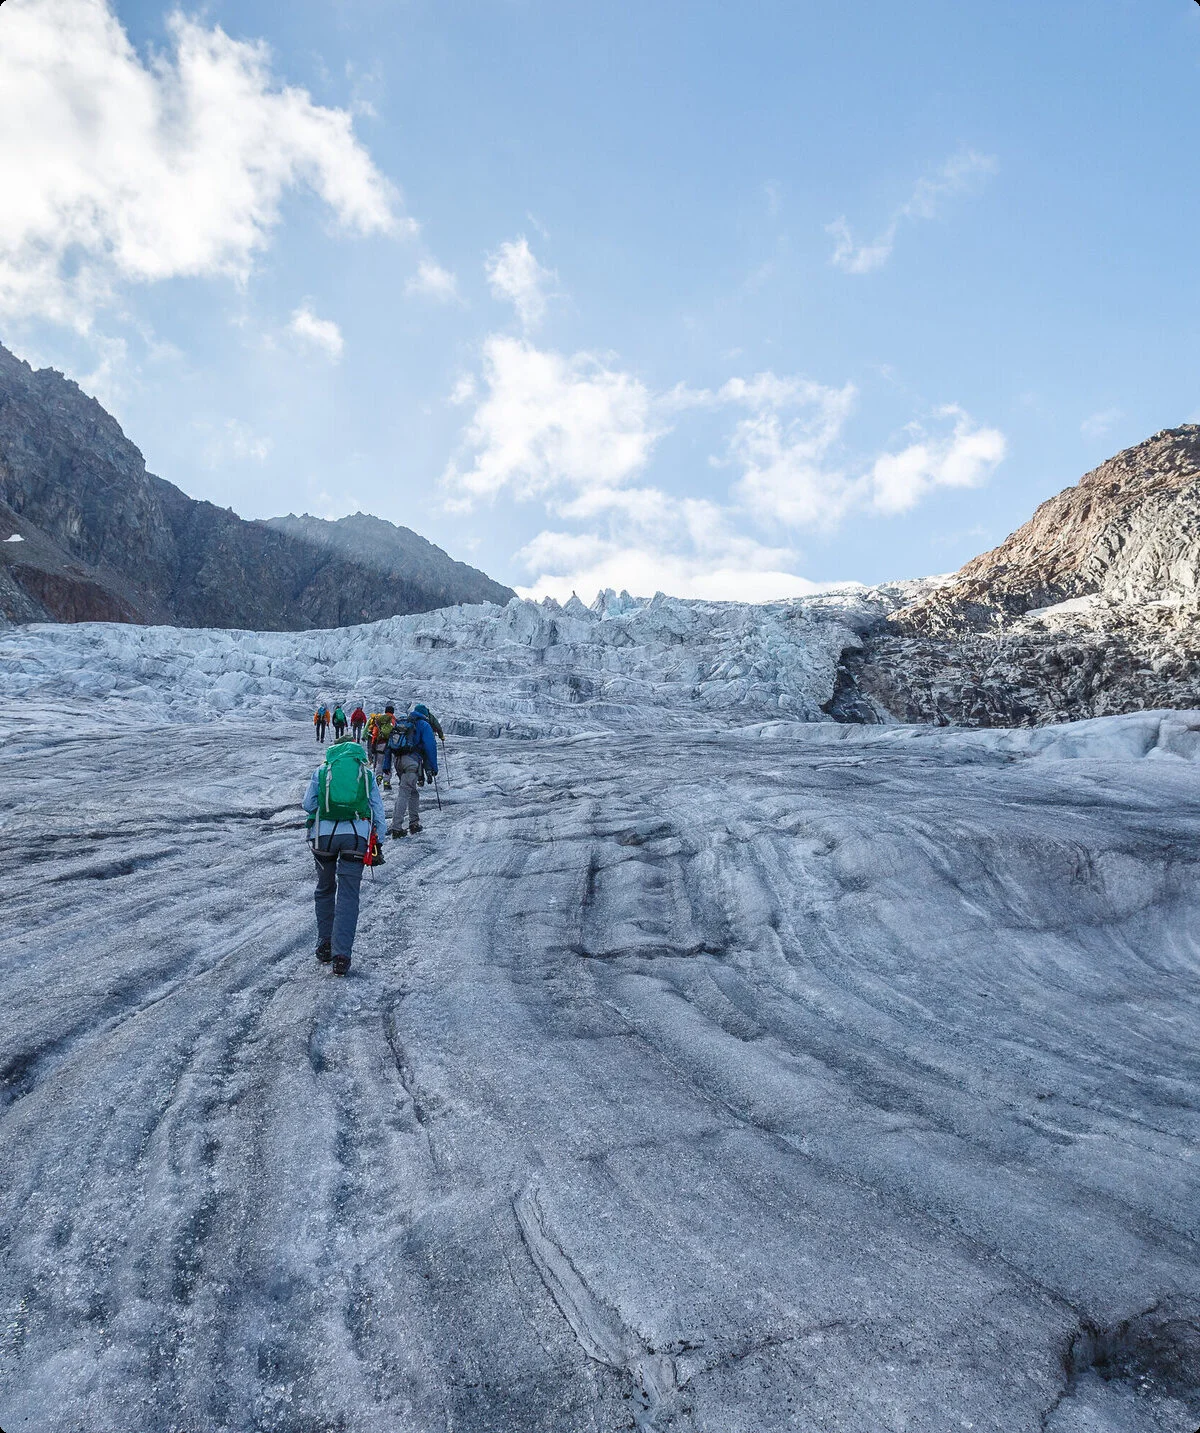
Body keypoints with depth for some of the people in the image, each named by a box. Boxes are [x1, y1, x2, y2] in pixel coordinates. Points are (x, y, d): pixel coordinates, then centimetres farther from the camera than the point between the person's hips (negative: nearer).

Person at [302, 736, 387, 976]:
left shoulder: (322, 770, 13)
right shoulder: (367, 773, 14)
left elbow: (308, 804, 11)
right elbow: (378, 811, 11)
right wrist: (378, 843, 15)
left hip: (324, 833, 1)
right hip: (357, 835, -1)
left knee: (325, 889, 19)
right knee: (348, 894, 1)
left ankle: (324, 946, 24)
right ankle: (341, 956, -7)